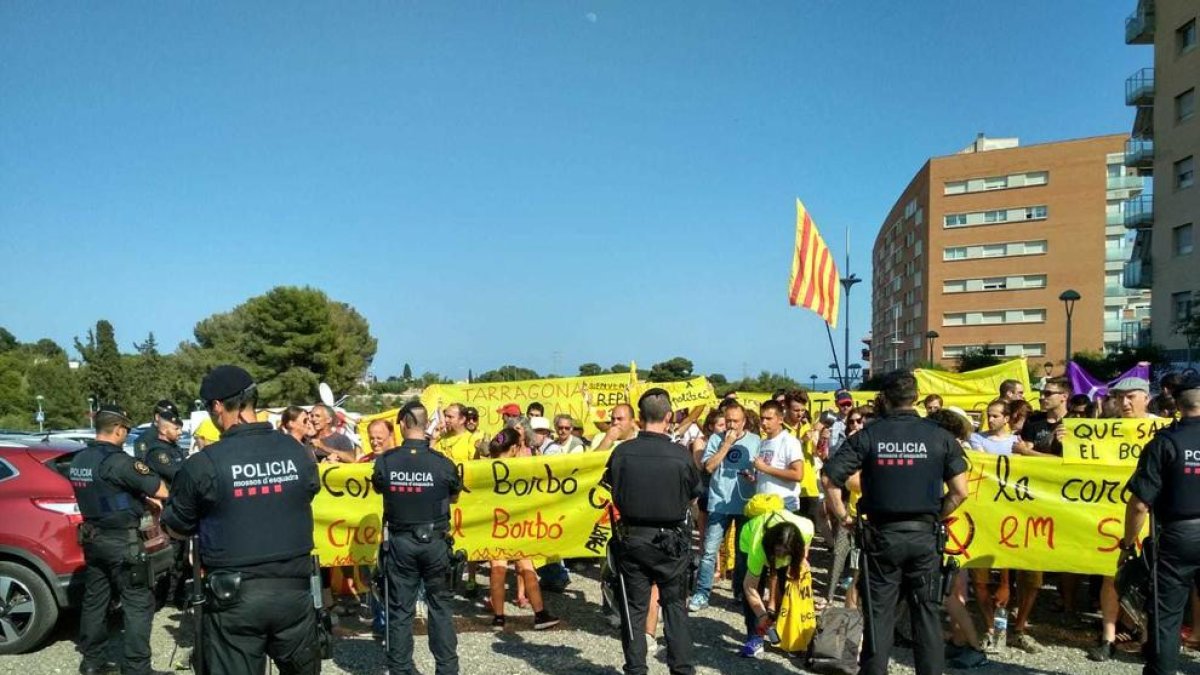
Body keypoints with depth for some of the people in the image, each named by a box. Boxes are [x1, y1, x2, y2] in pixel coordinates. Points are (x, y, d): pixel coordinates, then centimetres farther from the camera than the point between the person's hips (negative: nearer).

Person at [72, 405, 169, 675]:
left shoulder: (78, 460, 7)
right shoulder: (118, 461, -20)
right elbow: (161, 492, -18)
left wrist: (142, 497, 16)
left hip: (92, 537, 9)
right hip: (121, 540, -9)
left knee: (94, 598, 17)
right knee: (138, 604, -2)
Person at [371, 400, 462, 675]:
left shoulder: (385, 461, -9)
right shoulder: (443, 463, -11)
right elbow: (454, 498, 7)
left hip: (400, 542, 1)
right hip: (435, 542, 0)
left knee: (400, 608, 10)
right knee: (440, 605, 12)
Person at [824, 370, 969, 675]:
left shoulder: (867, 436, -5)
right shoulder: (940, 436, -2)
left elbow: (831, 481, -9)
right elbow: (959, 491, -5)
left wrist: (845, 518, 2)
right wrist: (936, 517, 9)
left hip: (881, 535, 0)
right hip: (924, 535, 1)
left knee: (879, 614, 8)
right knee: (927, 613, 11)